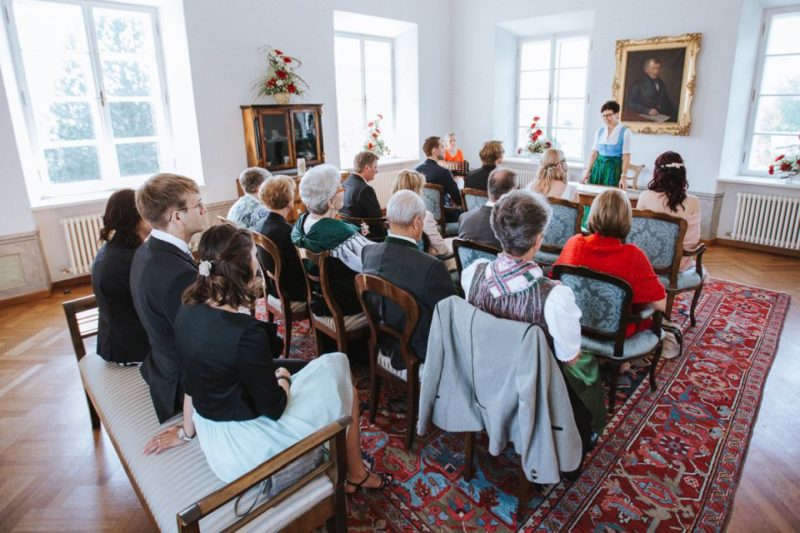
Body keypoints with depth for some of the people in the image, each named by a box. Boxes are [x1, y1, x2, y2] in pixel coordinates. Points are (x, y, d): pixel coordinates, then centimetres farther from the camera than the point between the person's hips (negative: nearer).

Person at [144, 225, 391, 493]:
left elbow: (192, 381, 6)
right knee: (340, 381, 10)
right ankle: (355, 475, 32)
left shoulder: (188, 311, -7)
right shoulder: (246, 333, -32)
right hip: (242, 447, -8)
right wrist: (284, 377, 0)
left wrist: (187, 431, 18)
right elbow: (274, 408, -20)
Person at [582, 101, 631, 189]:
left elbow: (626, 157, -8)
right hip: (598, 167, 4)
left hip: (614, 167, -4)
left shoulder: (625, 132, -3)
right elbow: (594, 153, 7)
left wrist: (623, 177, -16)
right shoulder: (600, 131, 9)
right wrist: (587, 172, 1)